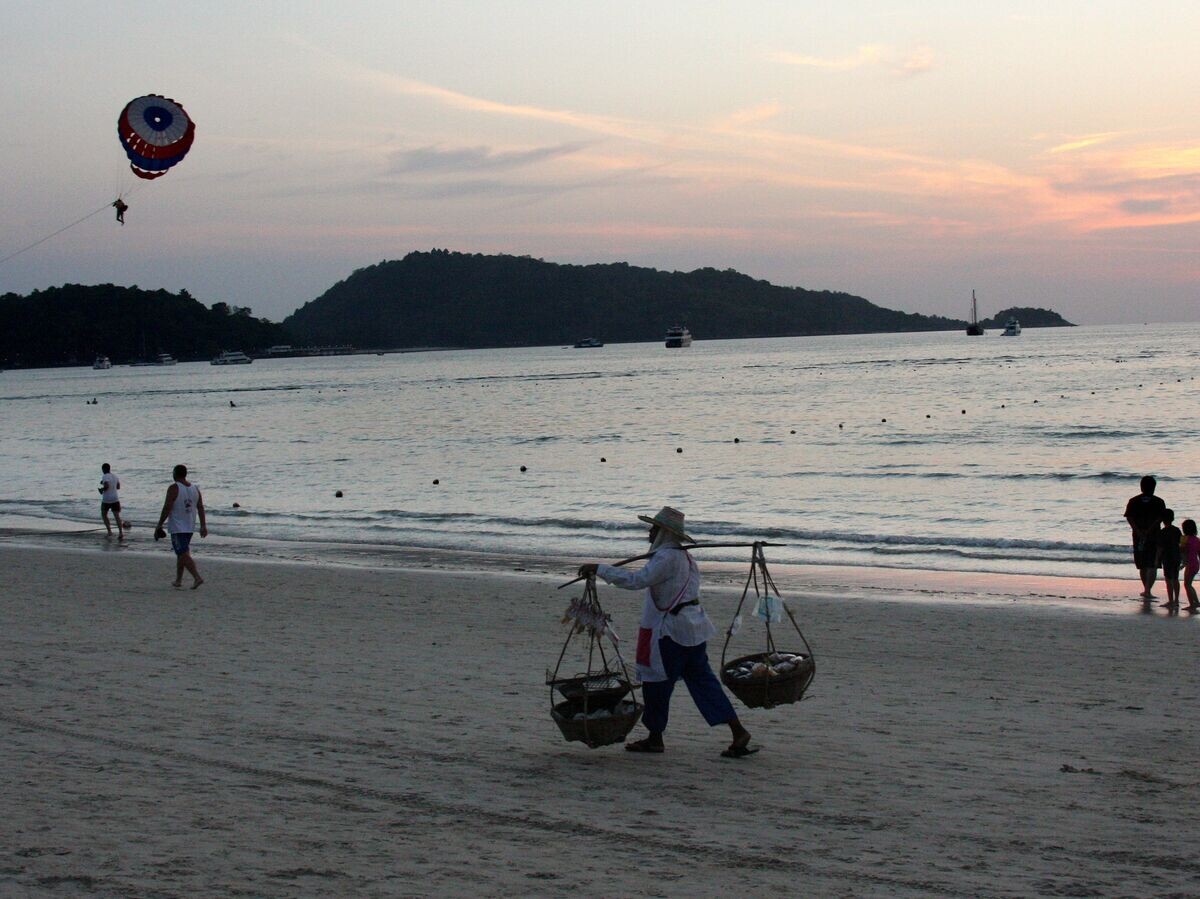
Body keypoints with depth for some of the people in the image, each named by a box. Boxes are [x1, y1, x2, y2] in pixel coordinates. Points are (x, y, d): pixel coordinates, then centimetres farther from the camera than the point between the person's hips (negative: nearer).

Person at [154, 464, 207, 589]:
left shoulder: (174, 488, -13)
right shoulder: (195, 488, 7)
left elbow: (167, 508, -16)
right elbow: (201, 508, 7)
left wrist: (159, 525, -10)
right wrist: (203, 526, 11)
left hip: (177, 527, -7)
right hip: (190, 527, 7)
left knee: (184, 555, -9)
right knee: (181, 554, 19)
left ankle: (197, 577, -22)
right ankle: (178, 580, 24)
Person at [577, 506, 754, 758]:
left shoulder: (667, 557, -17)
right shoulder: (684, 557, 15)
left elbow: (637, 580, -26)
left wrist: (599, 569, -22)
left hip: (671, 630, -10)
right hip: (693, 627, 10)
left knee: (657, 681, 3)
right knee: (701, 680, 9)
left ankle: (655, 739, 13)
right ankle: (738, 731, 4)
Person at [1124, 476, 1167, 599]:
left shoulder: (1133, 501, 4)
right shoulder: (1159, 502, -1)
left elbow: (1129, 517, -7)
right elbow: (1160, 518, -13)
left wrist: (1138, 532, -12)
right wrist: (1149, 531, -15)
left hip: (1138, 537, 3)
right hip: (1154, 537, -3)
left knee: (1142, 566, 16)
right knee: (1152, 566, 0)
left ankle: (1146, 589, 28)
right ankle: (1147, 591, -13)